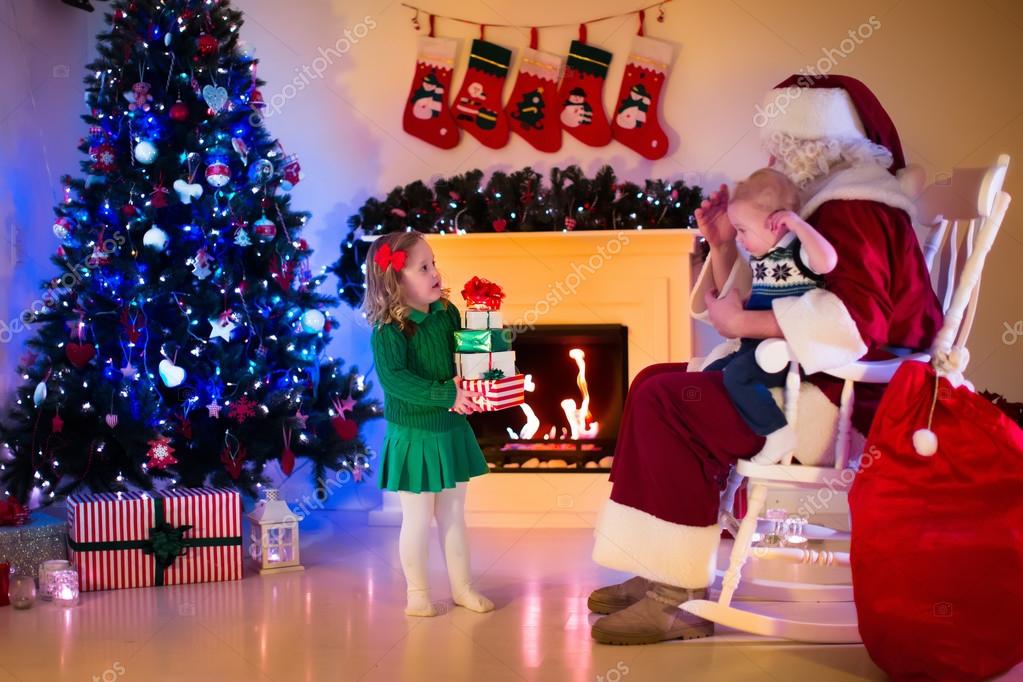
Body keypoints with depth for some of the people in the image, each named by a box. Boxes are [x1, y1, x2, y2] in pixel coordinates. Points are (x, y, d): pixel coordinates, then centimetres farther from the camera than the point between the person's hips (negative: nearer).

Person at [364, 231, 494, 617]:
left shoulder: (447, 314, 0)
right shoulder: (388, 331, -19)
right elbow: (394, 379, -29)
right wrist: (446, 395, -33)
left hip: (452, 430, 6)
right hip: (413, 436, -6)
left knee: (453, 514, 16)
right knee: (418, 519, 5)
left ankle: (462, 588, 29)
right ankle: (417, 592, 23)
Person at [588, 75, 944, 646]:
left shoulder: (854, 208, -12)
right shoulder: (828, 202, 20)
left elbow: (857, 317, -28)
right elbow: (756, 300, 23)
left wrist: (744, 324, -23)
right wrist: (724, 248, 6)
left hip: (847, 404, -11)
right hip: (808, 386, 11)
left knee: (662, 402, -21)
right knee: (656, 382, 8)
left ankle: (682, 597, -18)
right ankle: (666, 573, 3)